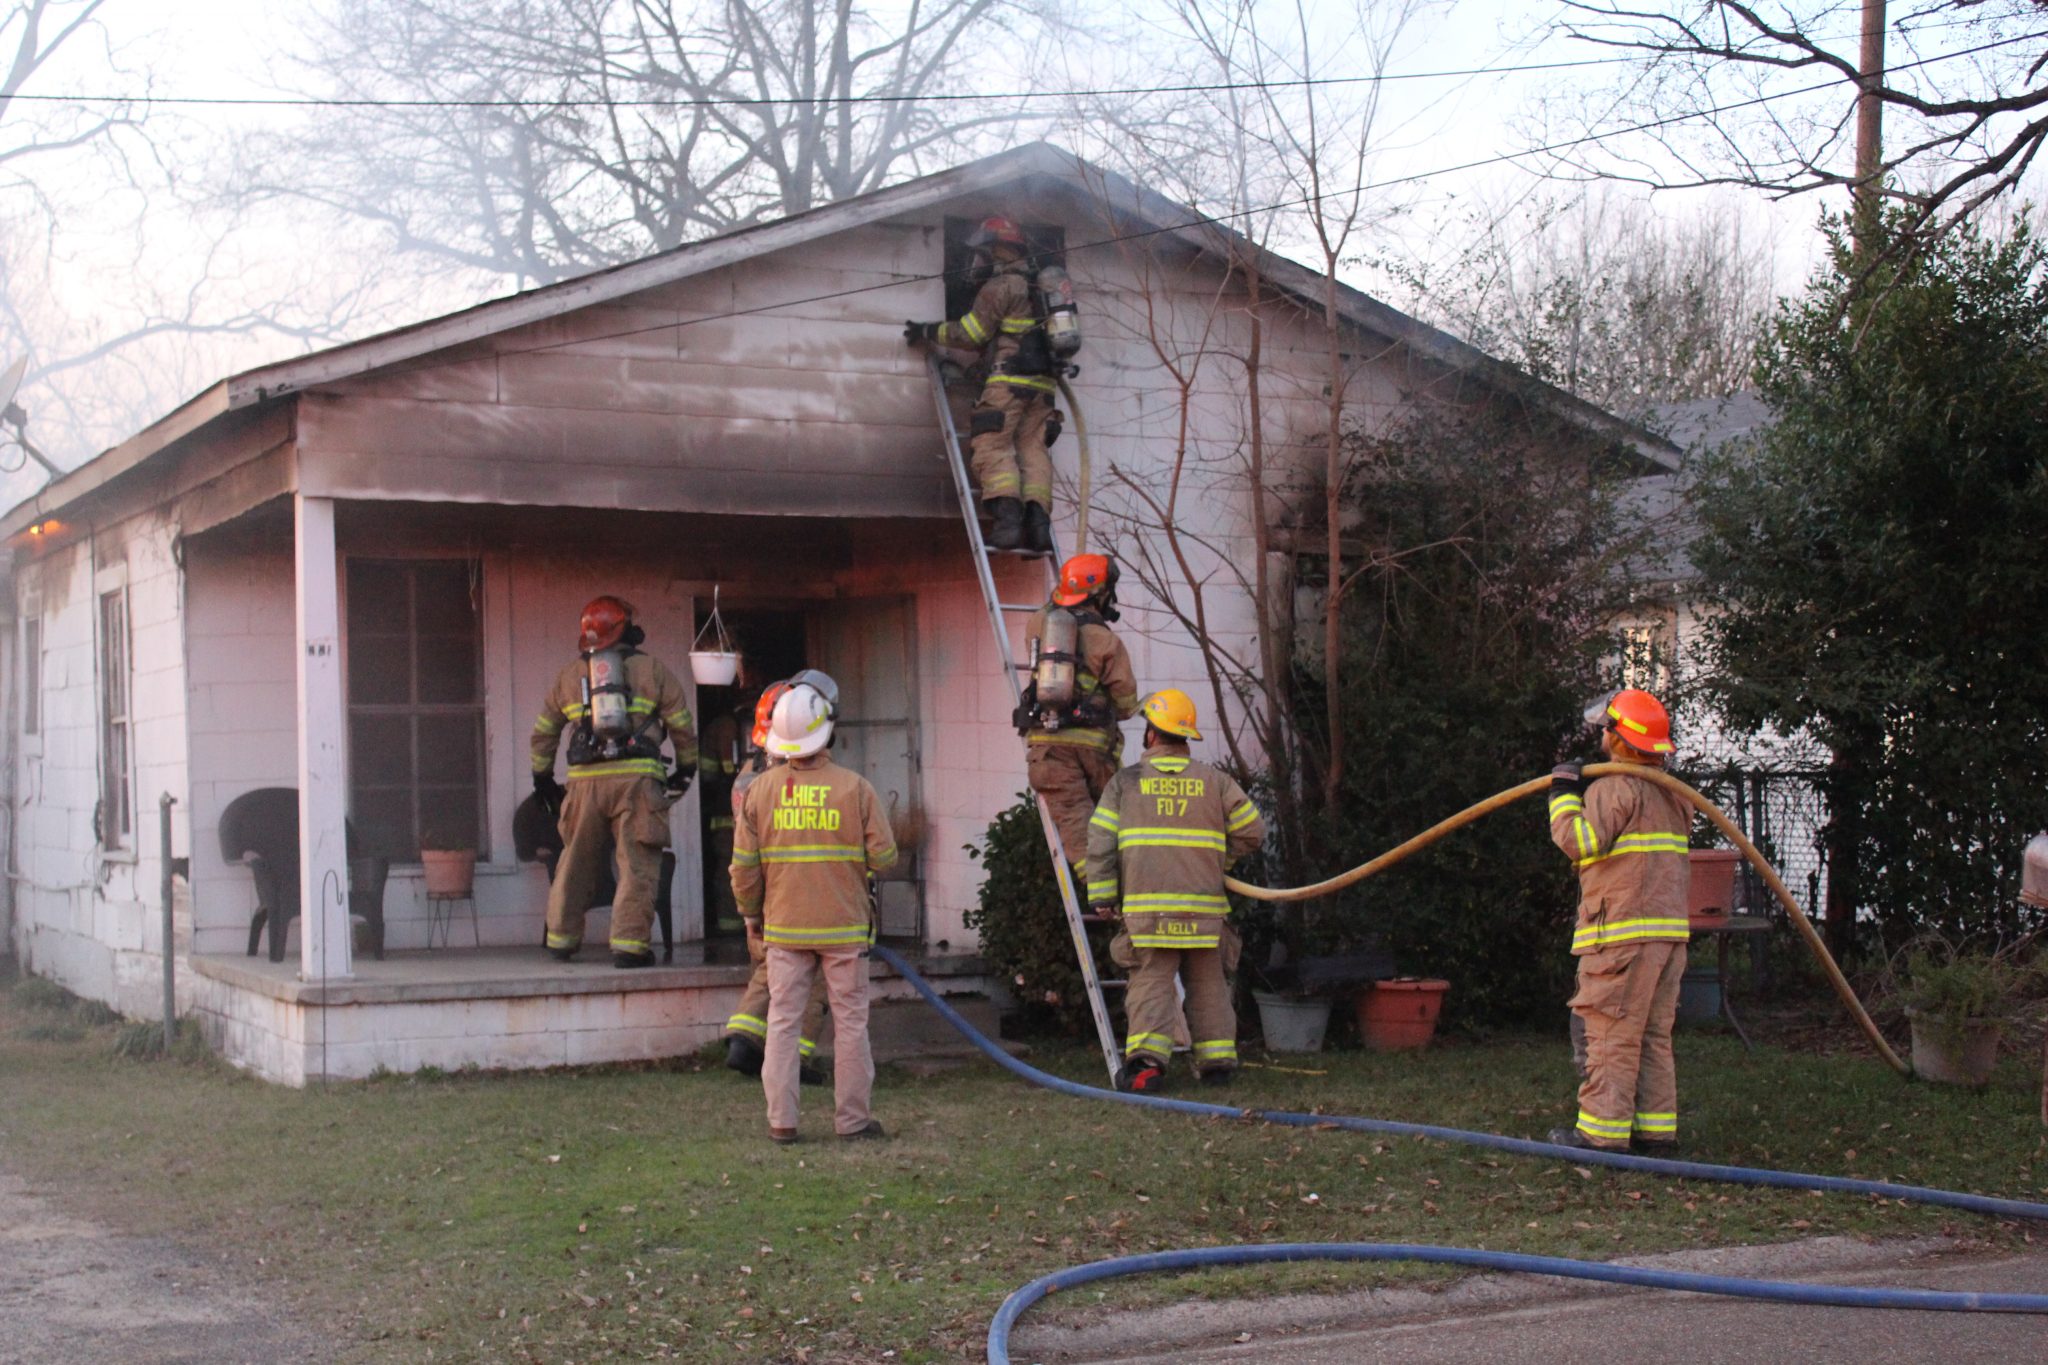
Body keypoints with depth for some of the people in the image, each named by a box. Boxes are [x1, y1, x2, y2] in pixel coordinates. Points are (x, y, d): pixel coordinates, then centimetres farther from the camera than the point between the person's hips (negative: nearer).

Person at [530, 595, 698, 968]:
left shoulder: (567, 676, 16)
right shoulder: (651, 669, 8)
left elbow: (543, 732, 22)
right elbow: (681, 724, 8)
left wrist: (542, 777, 34)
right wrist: (686, 769, 22)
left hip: (585, 782, 3)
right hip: (637, 780, -3)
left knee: (576, 863, 15)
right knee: (637, 866, -1)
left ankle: (561, 937, 23)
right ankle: (629, 943, -8)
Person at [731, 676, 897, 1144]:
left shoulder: (759, 791, -1)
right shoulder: (855, 788, -7)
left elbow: (743, 865, 1)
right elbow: (883, 857, -6)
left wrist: (751, 913, 16)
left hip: (784, 928, 2)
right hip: (844, 928, -2)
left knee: (783, 1021, 7)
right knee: (850, 1022, 6)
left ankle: (781, 1120, 6)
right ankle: (852, 1118, 10)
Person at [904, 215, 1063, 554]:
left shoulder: (1001, 285, -3)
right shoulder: (1035, 288, 23)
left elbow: (971, 334, -2)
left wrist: (928, 332, 10)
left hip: (1010, 380, -8)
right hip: (1042, 383, 8)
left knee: (993, 449, -8)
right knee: (1032, 450, 5)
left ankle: (1007, 522, -21)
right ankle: (1038, 525, -6)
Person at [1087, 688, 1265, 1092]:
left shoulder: (1125, 782, 5)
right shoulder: (1214, 781, 8)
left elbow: (1099, 843, 0)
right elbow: (1253, 831, 12)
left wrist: (1102, 896, 4)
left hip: (1146, 905, -1)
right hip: (1205, 906, 1)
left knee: (1151, 983, -4)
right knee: (1208, 986, 13)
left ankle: (1146, 1058, -21)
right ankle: (1217, 1060, 13)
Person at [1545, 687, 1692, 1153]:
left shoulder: (1614, 787, -10)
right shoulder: (1674, 792, 18)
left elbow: (1581, 840, -20)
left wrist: (1565, 793, -6)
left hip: (1622, 931, -9)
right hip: (1669, 931, 9)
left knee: (1611, 1032, -6)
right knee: (1654, 1034, 12)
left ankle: (1603, 1129, -6)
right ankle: (1656, 1128, 13)